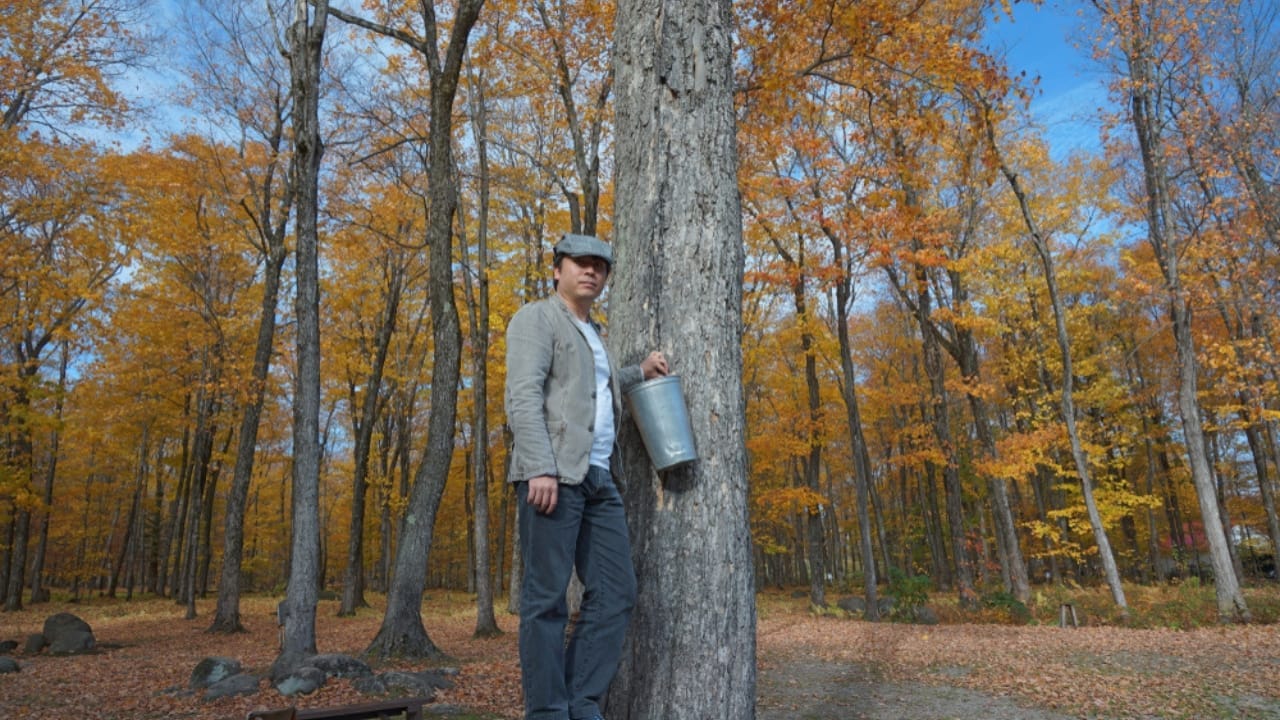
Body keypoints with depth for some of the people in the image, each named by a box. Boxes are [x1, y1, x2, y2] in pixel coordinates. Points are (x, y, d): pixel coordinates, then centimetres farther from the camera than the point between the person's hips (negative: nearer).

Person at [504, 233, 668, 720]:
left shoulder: (593, 335, 27)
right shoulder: (537, 318, 3)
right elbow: (524, 395, -10)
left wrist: (638, 374, 24)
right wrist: (540, 468, -22)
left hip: (599, 477, 8)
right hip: (553, 472, -8)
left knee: (615, 593, 3)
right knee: (547, 598, -5)